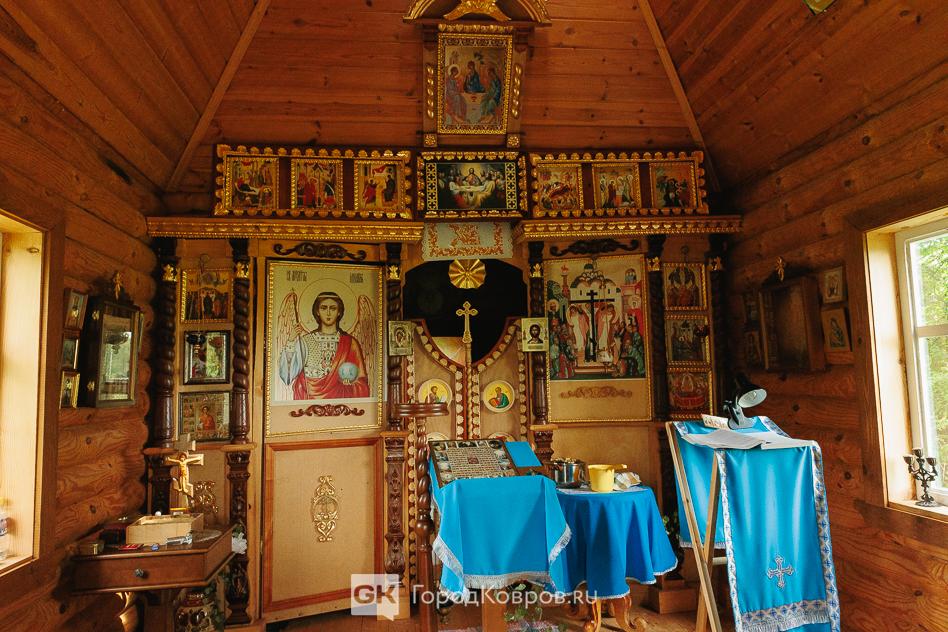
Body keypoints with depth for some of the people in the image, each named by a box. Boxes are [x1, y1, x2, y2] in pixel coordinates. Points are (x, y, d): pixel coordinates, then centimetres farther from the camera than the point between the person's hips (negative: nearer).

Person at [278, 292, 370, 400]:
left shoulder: (350, 343, 7)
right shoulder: (305, 340, 9)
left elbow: (361, 382, 8)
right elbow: (288, 374, -2)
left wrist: (349, 385, -11)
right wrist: (291, 341, -7)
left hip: (339, 402, 0)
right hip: (310, 401, 0)